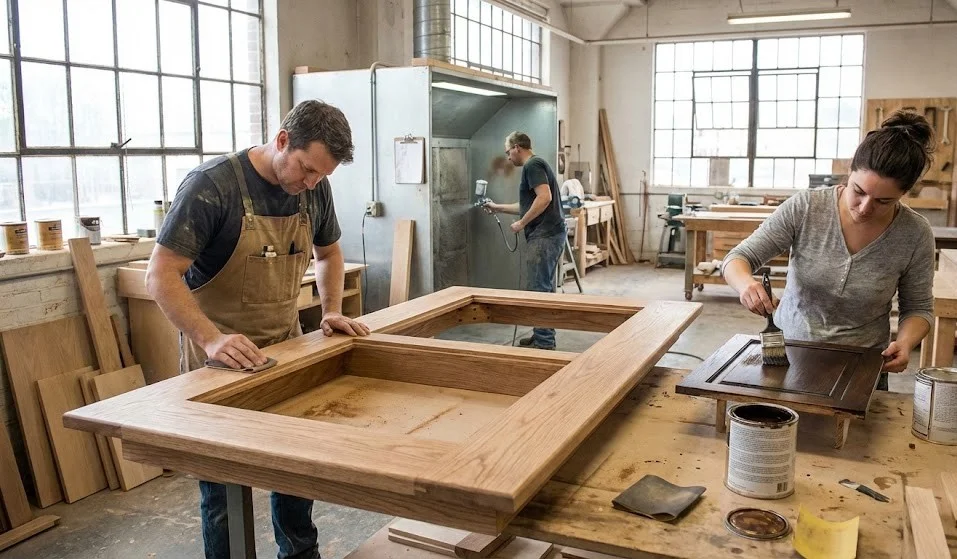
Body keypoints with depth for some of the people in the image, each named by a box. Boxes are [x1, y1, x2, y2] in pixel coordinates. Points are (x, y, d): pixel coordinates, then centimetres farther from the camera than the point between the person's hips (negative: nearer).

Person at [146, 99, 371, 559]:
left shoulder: (315, 189, -2)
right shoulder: (212, 184, -20)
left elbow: (328, 252, 16)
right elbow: (161, 276, -22)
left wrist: (332, 310, 2)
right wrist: (210, 338, -34)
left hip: (286, 346, 6)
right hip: (220, 357, -5)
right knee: (224, 486, 4)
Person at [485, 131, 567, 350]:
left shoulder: (532, 165, -9)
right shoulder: (535, 165, 22)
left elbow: (544, 198, -23)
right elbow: (528, 205, 31)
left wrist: (522, 223, -15)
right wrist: (498, 207, 37)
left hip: (545, 236, -11)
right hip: (549, 235, 11)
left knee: (537, 290, -8)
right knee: (544, 289, 14)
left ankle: (544, 343, -5)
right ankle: (542, 336, 21)